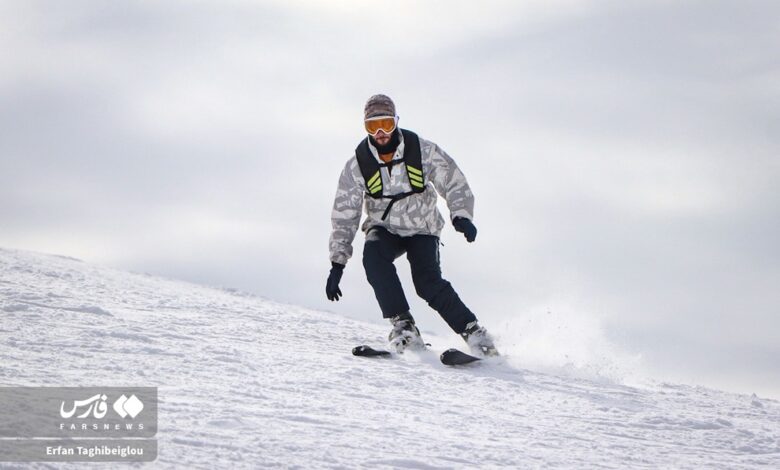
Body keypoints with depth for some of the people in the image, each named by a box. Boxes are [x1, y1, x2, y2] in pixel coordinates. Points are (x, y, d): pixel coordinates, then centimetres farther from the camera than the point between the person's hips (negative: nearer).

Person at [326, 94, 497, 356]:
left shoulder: (423, 151, -16)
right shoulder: (357, 165, -12)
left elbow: (454, 184, -13)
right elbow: (344, 216, -9)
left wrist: (461, 216, -34)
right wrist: (337, 263, -14)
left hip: (421, 228, -2)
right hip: (385, 228, 2)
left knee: (428, 282, -24)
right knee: (373, 255, -32)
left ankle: (472, 331, -10)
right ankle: (403, 325, -29)